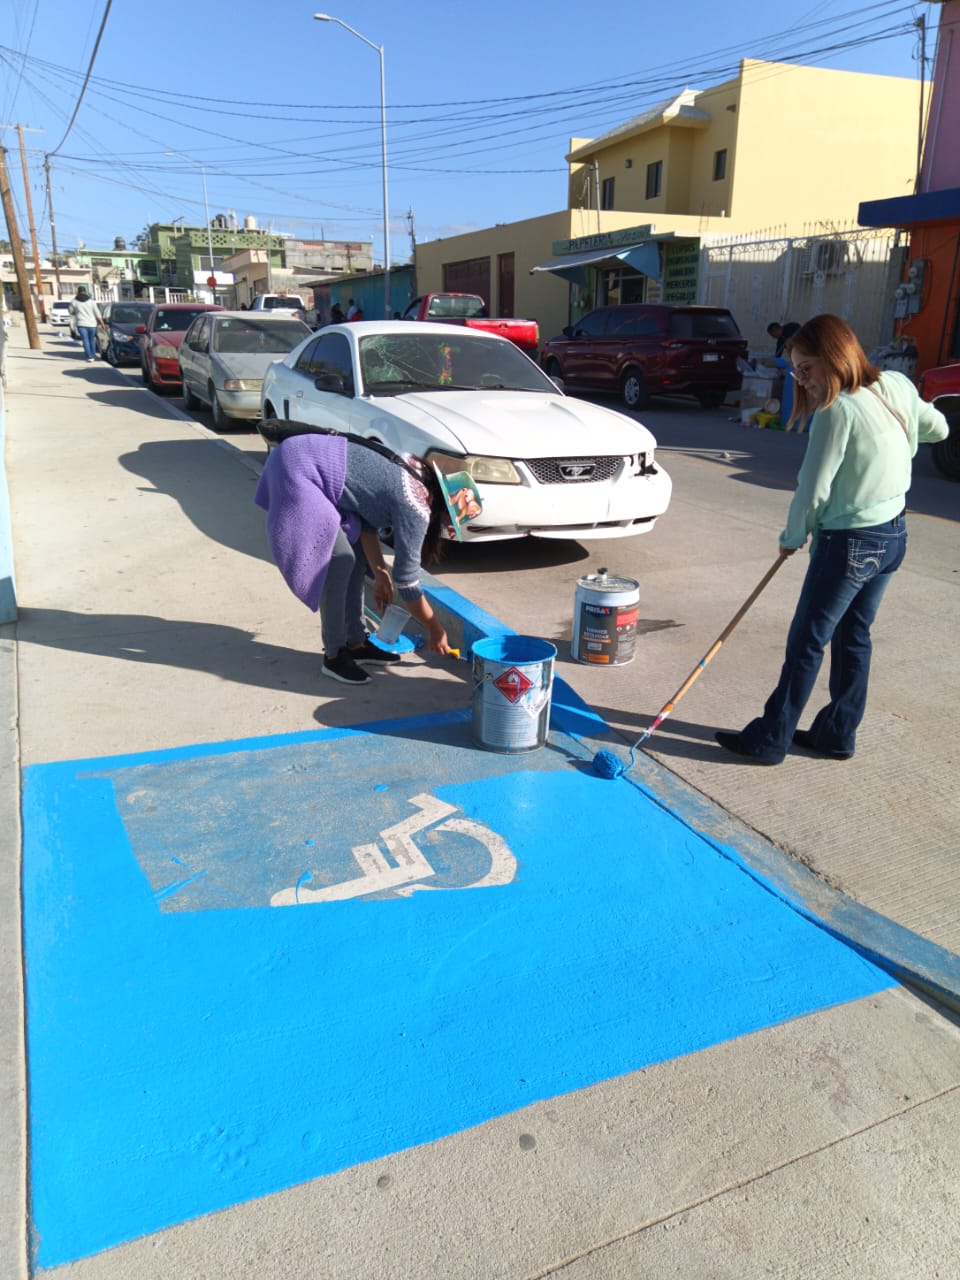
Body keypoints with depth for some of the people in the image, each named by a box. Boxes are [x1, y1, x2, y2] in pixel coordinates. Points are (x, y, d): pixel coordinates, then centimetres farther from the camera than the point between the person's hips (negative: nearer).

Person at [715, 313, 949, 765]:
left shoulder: (838, 410, -20)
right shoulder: (898, 386, 3)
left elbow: (813, 490, -17)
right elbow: (937, 428, 22)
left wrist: (791, 537, -1)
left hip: (849, 542, -8)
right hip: (893, 536, 8)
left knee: (806, 642, 0)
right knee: (853, 636, 16)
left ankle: (770, 739, 9)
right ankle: (838, 734, 26)